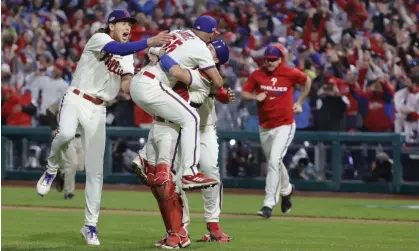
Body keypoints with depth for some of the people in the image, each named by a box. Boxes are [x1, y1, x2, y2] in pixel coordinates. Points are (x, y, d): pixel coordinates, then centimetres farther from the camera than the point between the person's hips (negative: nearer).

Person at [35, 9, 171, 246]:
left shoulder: (128, 57, 14)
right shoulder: (98, 39, -6)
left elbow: (127, 86, -1)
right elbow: (118, 49, -28)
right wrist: (149, 42, -39)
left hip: (98, 111, 5)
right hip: (76, 100, -5)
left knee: (95, 170, 0)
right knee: (66, 134, -38)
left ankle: (91, 226, 5)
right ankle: (52, 170, -6)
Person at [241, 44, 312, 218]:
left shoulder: (290, 73, -8)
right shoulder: (257, 75, -3)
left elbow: (307, 82, 10)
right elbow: (244, 93, 1)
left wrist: (299, 103, 9)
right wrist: (255, 96, -19)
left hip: (284, 125, -4)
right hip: (264, 127, 4)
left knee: (274, 161, -18)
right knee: (274, 163, 19)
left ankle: (269, 204, -17)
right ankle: (286, 190, 48)